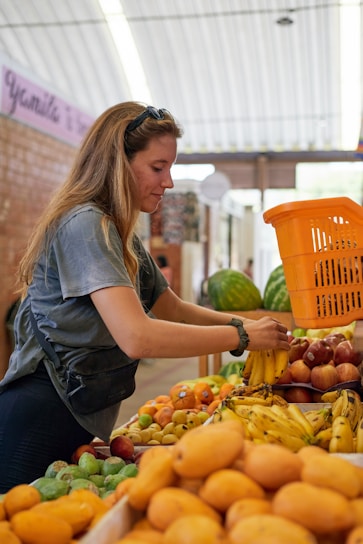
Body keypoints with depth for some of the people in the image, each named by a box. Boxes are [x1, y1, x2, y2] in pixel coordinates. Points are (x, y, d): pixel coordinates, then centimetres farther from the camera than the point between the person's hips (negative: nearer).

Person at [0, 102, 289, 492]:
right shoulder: (85, 225, -17)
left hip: (77, 424, 9)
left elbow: (173, 309, 23)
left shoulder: (120, 234, 13)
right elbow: (137, 336, -28)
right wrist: (241, 336, -18)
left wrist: (246, 323, 7)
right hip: (42, 419, -9)